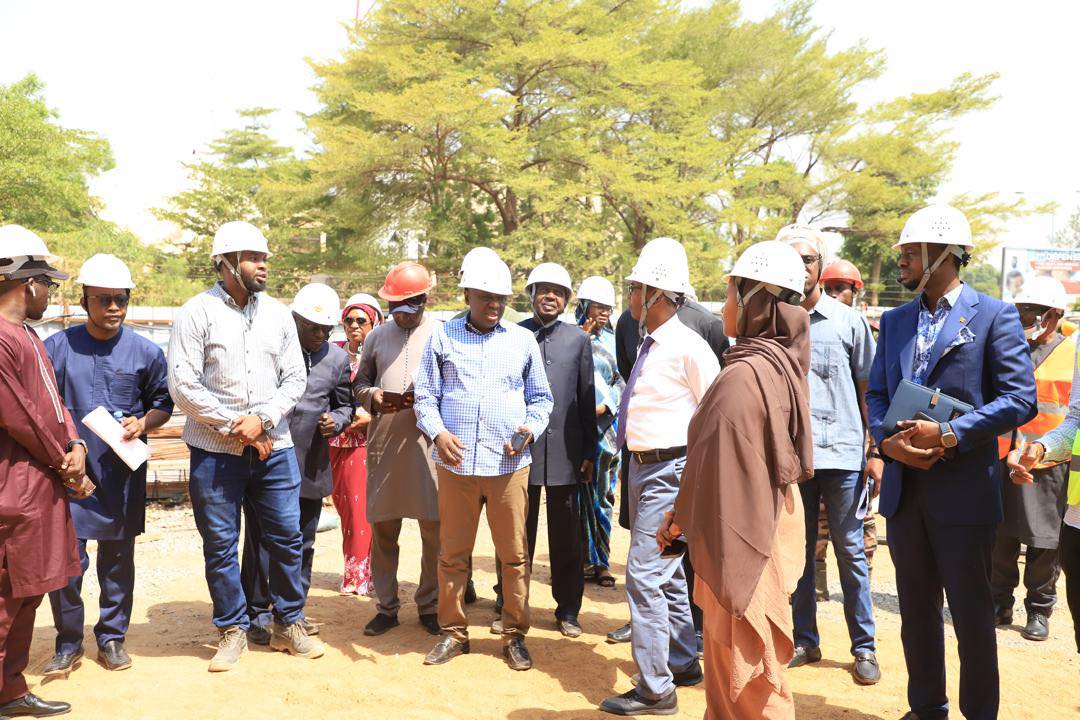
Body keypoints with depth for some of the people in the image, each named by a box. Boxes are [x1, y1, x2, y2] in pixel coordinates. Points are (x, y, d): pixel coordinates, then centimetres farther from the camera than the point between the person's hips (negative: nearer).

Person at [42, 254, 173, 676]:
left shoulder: (146, 352, 3)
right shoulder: (57, 347, 1)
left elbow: (163, 403, 11)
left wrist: (144, 422, -9)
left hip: (123, 474, 1)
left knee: (118, 558, 11)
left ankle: (112, 638, 26)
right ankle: (69, 642, 18)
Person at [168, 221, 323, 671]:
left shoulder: (277, 314, 7)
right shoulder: (197, 313, -5)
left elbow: (295, 378, 5)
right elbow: (183, 386, -10)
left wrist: (261, 419, -10)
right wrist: (235, 426, -10)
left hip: (274, 446, 3)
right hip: (215, 451, -3)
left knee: (287, 538, 7)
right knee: (220, 544, 6)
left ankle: (289, 625, 23)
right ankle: (233, 631, 23)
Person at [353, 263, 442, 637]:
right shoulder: (377, 336, 12)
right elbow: (359, 382, 18)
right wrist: (373, 396, -3)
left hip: (430, 440, -2)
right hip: (383, 441, 3)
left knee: (435, 527, 1)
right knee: (382, 526, 7)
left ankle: (429, 605, 17)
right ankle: (386, 606, 21)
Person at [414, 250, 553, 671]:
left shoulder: (523, 341, 10)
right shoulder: (443, 337, 7)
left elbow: (540, 397, 15)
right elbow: (425, 395, 7)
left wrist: (531, 428, -4)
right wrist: (437, 432, -10)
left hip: (509, 464, 0)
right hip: (456, 463, 0)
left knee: (514, 555, 5)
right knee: (452, 553, 8)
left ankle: (514, 635, 19)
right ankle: (453, 633, 22)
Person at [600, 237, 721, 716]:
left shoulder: (689, 348, -16)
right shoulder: (649, 344, 10)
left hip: (671, 471, -9)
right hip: (641, 466, 10)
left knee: (644, 573, -9)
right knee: (666, 573, 19)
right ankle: (684, 663, 35)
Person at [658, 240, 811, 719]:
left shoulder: (742, 376, -22)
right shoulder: (781, 365, 6)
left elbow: (726, 473, -21)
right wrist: (683, 514, 14)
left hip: (742, 541, -9)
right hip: (773, 524, 9)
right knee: (732, 670, 22)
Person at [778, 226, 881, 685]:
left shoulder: (848, 321, 3)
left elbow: (869, 390, 4)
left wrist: (875, 451, -2)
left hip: (842, 455, -1)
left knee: (851, 553, 7)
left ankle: (863, 647, 18)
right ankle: (804, 640, 23)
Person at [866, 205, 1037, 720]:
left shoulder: (994, 316, -5)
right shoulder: (894, 321, 12)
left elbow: (1019, 398, -11)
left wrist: (949, 436, -19)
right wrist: (888, 440, -8)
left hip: (963, 490, -5)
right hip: (904, 488, 5)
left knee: (971, 613, 6)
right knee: (916, 610, 15)